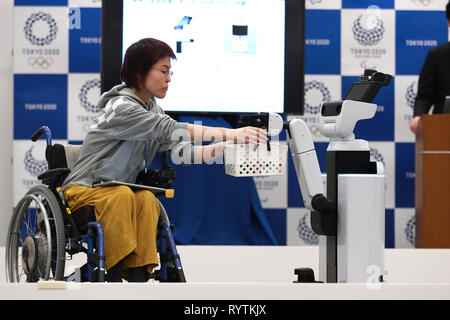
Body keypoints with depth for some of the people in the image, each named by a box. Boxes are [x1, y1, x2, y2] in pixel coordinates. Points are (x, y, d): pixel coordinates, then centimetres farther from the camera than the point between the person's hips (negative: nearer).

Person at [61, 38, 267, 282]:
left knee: (146, 199, -25)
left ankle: (137, 275, -33)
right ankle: (113, 275, -34)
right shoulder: (122, 107, -18)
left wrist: (228, 146, -16)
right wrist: (233, 134, -32)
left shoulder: (151, 108, 10)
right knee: (122, 196, -35)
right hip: (83, 190, -6)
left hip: (118, 193, 7)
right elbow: (172, 131, -29)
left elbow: (181, 151, -2)